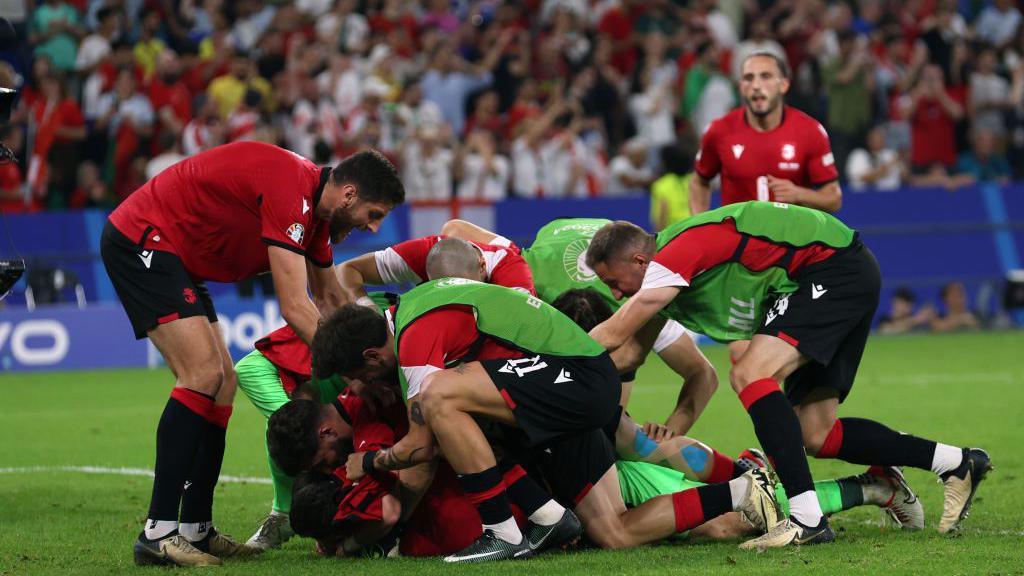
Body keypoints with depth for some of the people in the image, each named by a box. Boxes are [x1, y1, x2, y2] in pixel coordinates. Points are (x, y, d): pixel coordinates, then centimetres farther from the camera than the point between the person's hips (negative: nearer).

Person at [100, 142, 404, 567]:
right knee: (203, 374, -18)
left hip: (175, 257, 11)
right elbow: (294, 308, -27)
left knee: (221, 383, 7)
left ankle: (196, 530, 9)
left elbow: (330, 298, 24)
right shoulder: (289, 191, -24)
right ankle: (157, 534, -21)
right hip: (141, 241, -11)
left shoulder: (313, 204, 8)